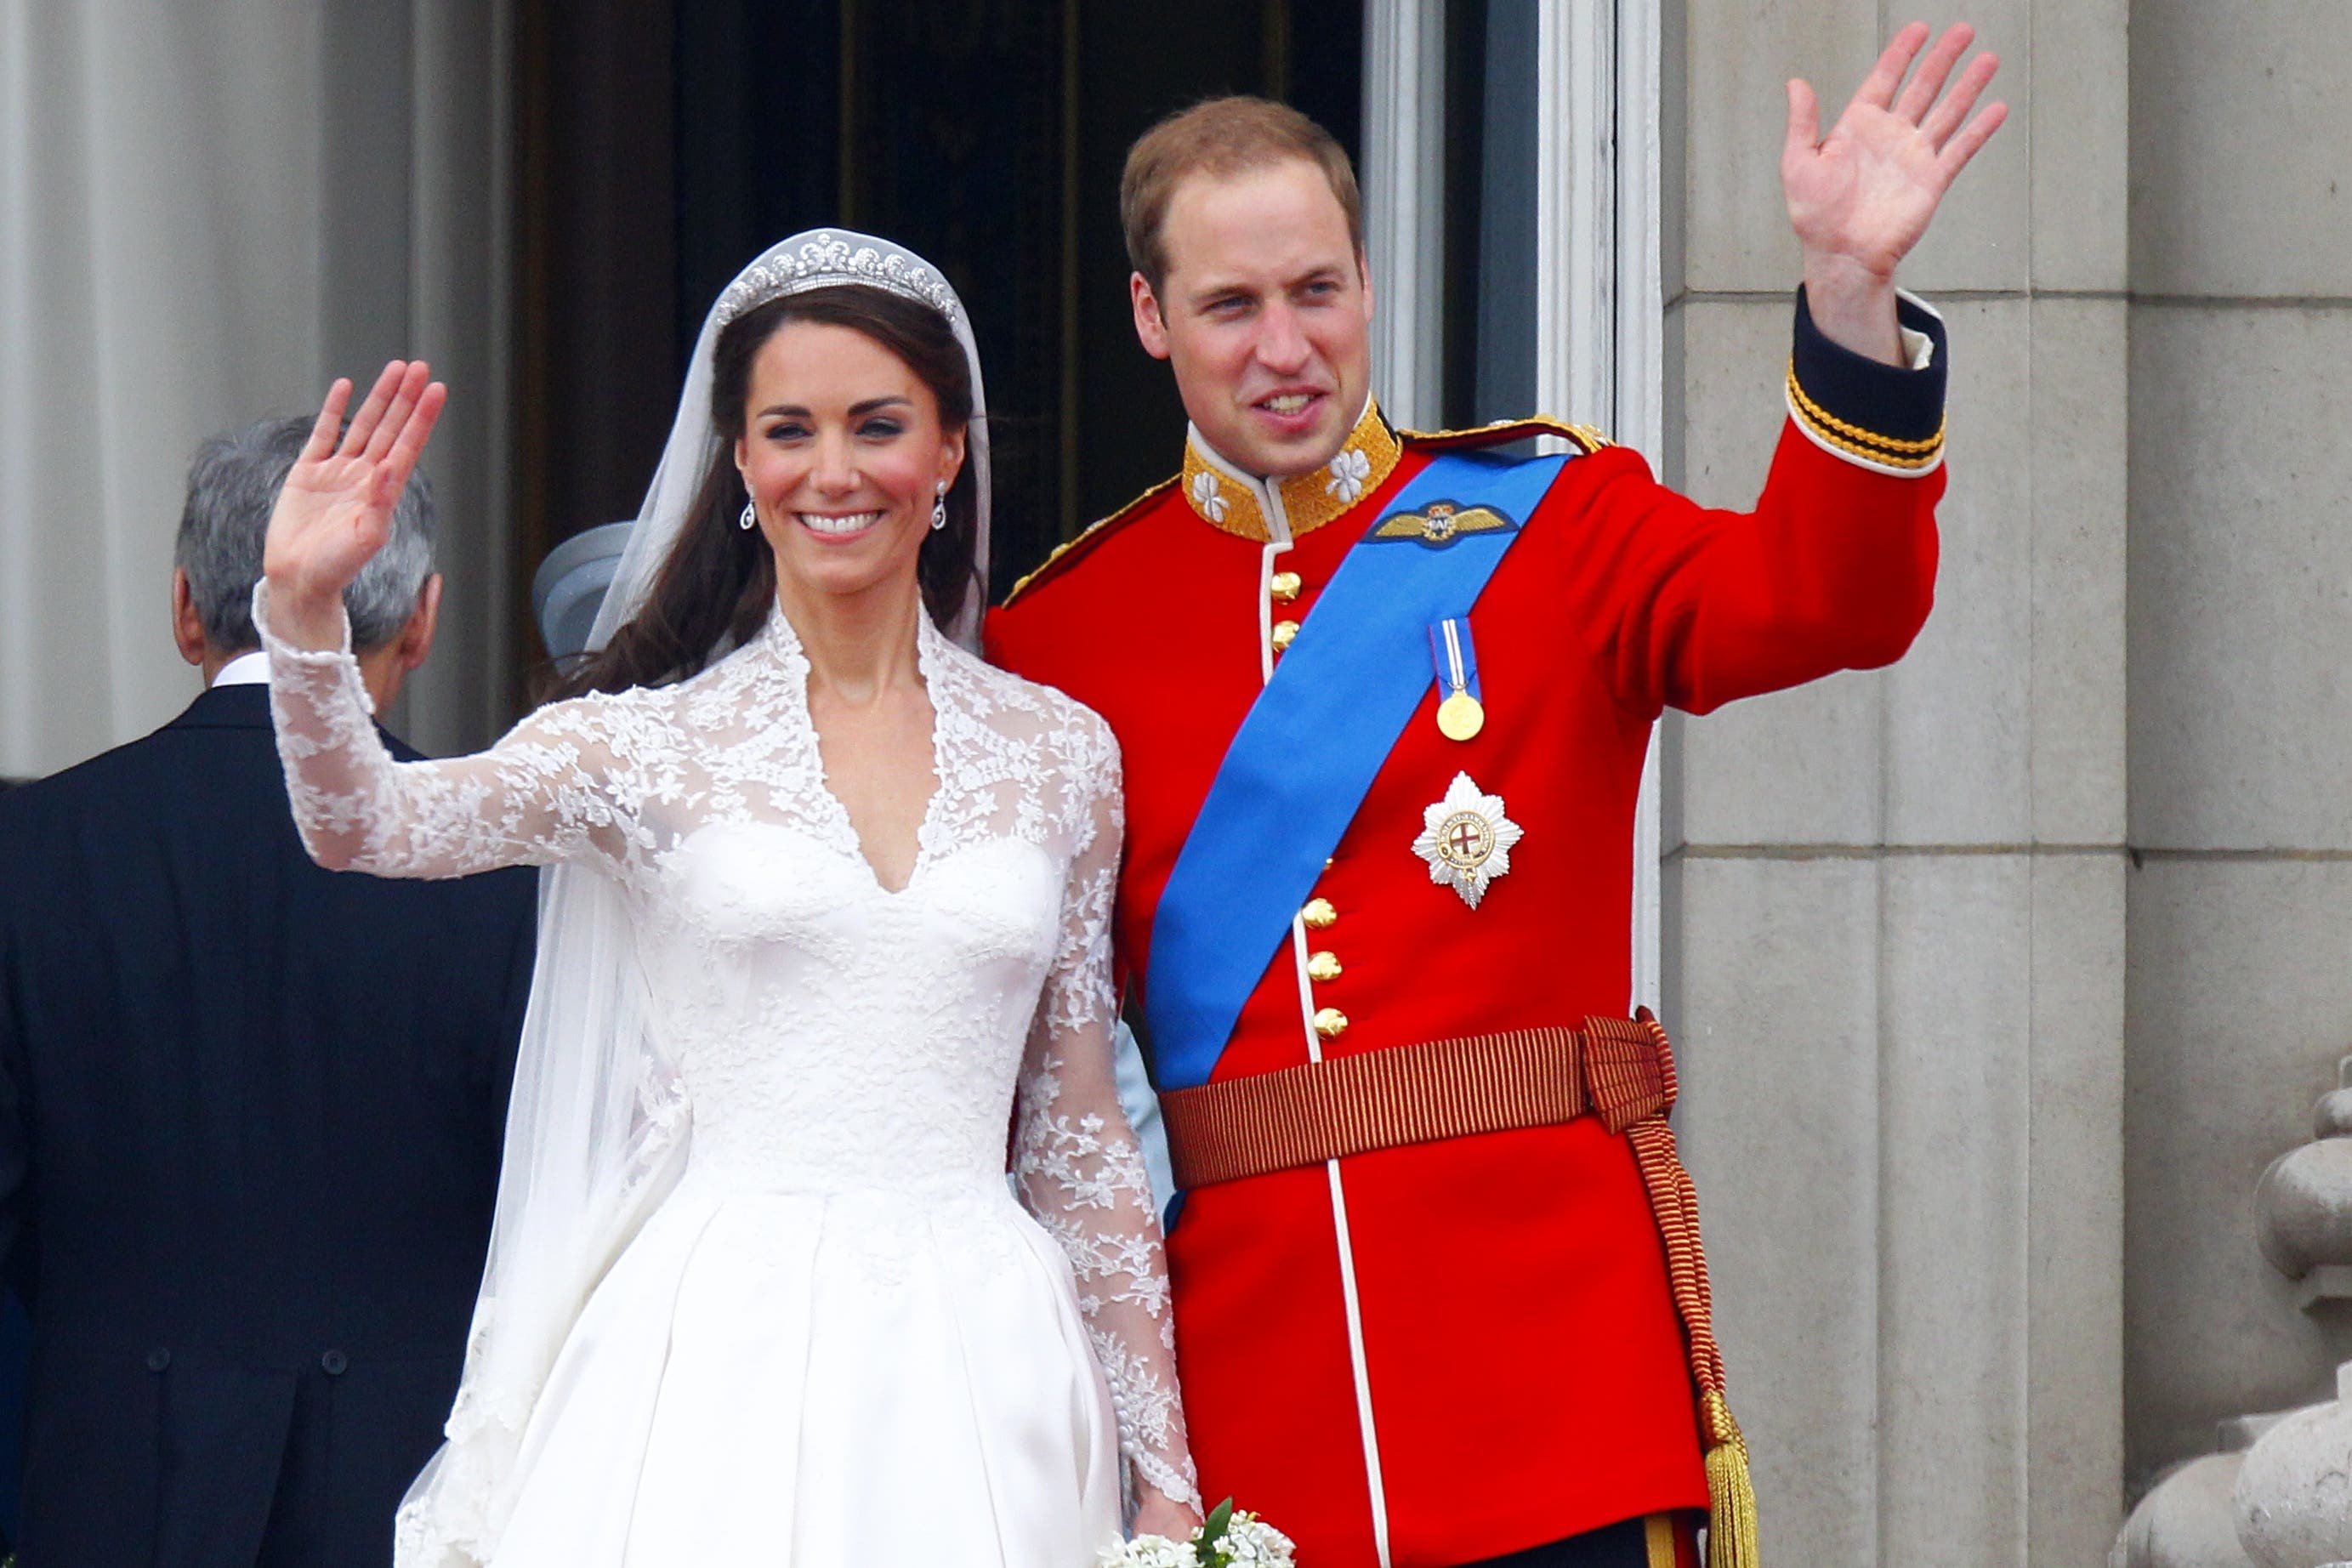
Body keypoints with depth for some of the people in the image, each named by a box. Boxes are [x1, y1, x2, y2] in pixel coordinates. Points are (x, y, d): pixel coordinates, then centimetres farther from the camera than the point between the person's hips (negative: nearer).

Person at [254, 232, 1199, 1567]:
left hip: (972, 1375, 2)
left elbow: (1079, 1133, 13)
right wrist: (305, 616, -31)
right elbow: (367, 824, -13)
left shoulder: (1061, 752, 9)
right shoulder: (656, 740, 3)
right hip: (715, 1361, -2)